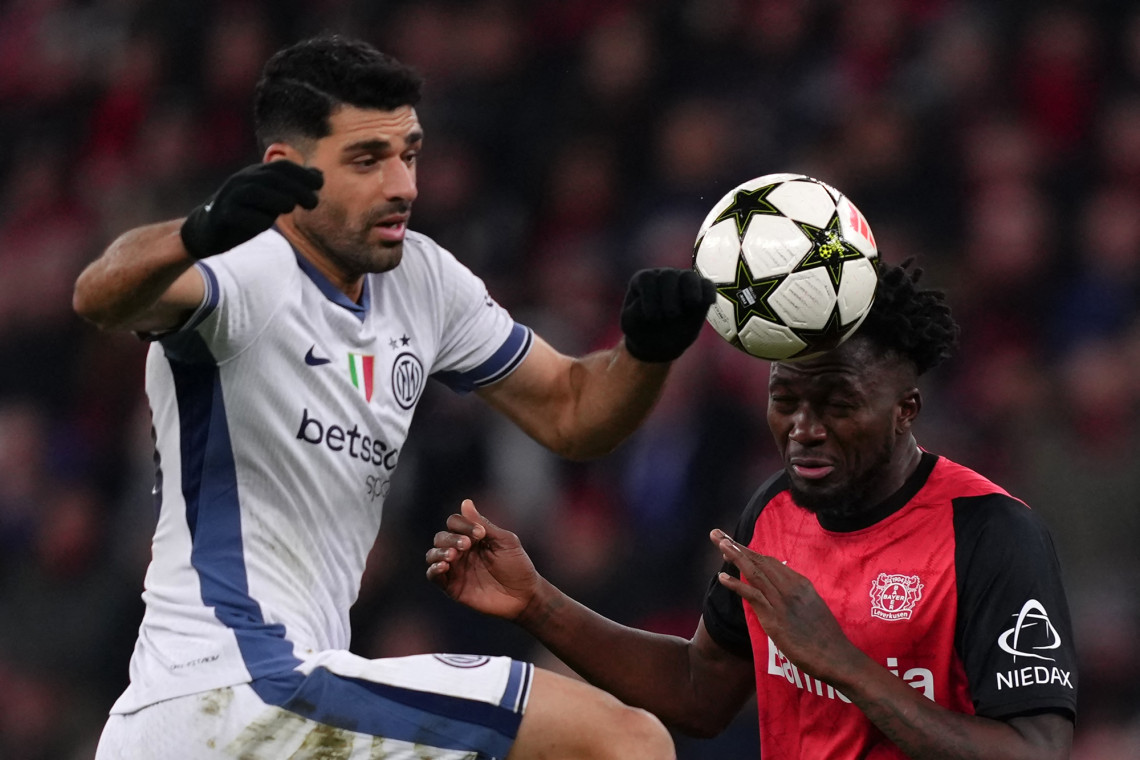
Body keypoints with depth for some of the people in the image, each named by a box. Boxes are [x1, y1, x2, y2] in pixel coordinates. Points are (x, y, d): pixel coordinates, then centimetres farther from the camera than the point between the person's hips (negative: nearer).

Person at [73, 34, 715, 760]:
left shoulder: (421, 279, 12)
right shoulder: (250, 271, -13)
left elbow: (568, 411, 20)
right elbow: (105, 297, -34)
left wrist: (646, 351, -2)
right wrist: (200, 234, -56)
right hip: (251, 693, -9)